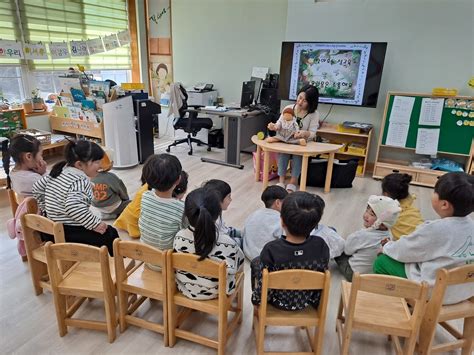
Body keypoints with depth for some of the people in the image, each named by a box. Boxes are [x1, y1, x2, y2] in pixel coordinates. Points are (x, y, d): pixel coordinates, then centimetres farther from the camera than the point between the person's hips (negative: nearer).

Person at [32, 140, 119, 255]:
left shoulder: (59, 171, 5)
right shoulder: (80, 181, -22)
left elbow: (37, 188, 15)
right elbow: (73, 207, -35)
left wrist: (48, 211, 22)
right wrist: (95, 224, -28)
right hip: (70, 234, -9)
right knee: (110, 234, 7)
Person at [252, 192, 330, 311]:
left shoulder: (271, 249, -33)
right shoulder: (321, 246, -26)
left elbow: (263, 290, -22)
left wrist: (255, 298, 0)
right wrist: (316, 302, 8)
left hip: (278, 302, -2)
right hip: (307, 302, 3)